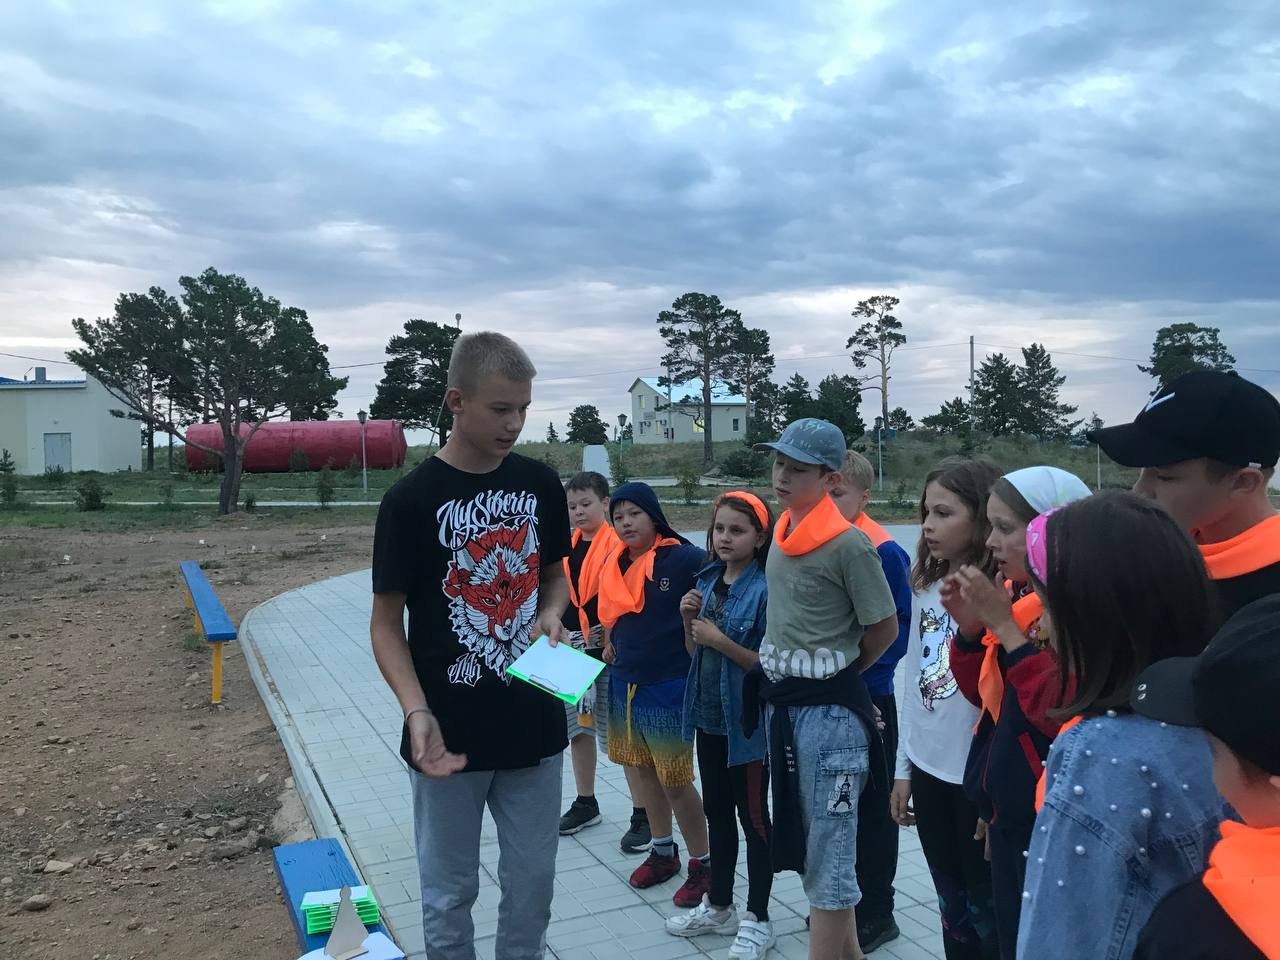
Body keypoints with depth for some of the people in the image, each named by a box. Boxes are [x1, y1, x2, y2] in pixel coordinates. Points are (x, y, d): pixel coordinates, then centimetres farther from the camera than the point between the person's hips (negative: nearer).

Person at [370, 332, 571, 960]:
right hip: (451, 733, -3)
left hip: (535, 726, 4)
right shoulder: (411, 500, -12)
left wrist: (551, 615, -7)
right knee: (450, 895, 13)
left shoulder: (540, 484, 0)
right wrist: (417, 711, -21)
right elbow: (386, 622, -7)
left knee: (533, 884, 16)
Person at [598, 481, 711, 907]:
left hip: (669, 685, -7)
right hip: (624, 682, 7)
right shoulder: (616, 565, 4)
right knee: (641, 770, 18)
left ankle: (701, 863, 19)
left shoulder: (684, 559, -16)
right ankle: (663, 851, 36)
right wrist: (610, 645, 9)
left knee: (675, 781, 0)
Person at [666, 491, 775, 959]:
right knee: (717, 812, 19)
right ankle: (718, 906, 35)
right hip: (709, 716, 7)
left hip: (748, 721, -7)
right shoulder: (707, 580, 5)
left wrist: (721, 640, -24)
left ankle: (757, 919, 22)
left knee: (753, 816, 7)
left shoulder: (765, 589, -17)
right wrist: (688, 619, -6)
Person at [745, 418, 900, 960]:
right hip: (779, 701, 9)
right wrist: (785, 674, 13)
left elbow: (885, 629, -9)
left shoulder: (849, 545, -18)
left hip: (828, 711, -9)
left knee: (828, 859, 2)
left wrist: (835, 675, 4)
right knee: (804, 844, 19)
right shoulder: (781, 534, 6)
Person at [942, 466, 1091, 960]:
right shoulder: (1014, 594, 6)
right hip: (1008, 812, 8)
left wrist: (1004, 625, -25)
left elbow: (1060, 711, -30)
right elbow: (983, 692, 13)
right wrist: (970, 628, -4)